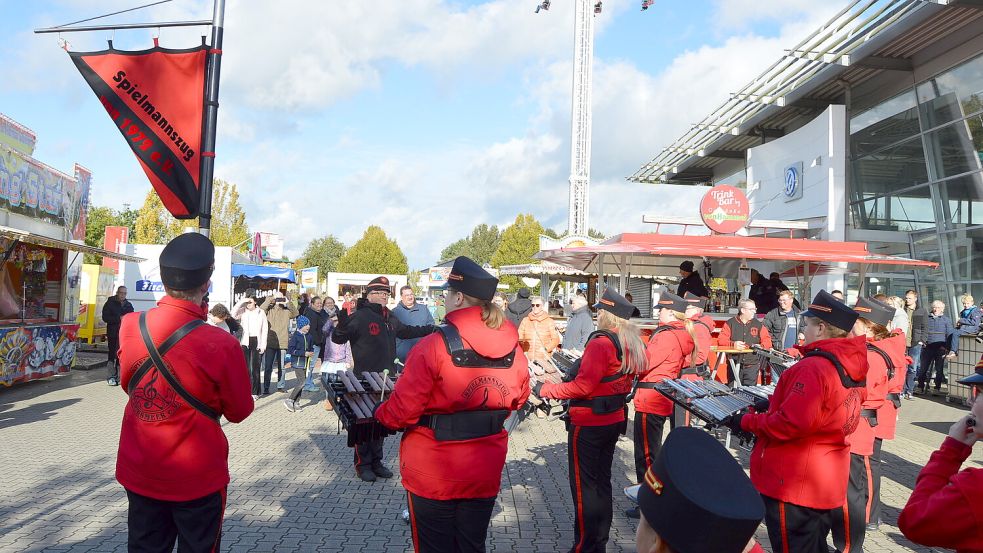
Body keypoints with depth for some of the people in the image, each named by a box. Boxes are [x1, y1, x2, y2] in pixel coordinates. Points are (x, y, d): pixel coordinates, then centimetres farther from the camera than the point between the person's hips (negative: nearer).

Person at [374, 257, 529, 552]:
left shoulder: (434, 346, -21)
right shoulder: (513, 347, -5)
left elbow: (403, 409, -19)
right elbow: (519, 398, 10)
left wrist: (380, 414, 1)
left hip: (433, 475, -5)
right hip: (485, 473, 5)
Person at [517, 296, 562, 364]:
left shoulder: (549, 321, 5)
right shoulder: (525, 321, 11)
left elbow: (556, 339, 4)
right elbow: (519, 337, 14)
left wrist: (546, 348, -9)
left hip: (543, 359, -2)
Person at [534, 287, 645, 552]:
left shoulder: (600, 343, -21)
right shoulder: (632, 344, 5)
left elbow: (583, 386, -25)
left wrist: (544, 389, -17)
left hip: (588, 424, -9)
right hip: (614, 420, 9)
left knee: (584, 486, 3)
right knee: (602, 482, 18)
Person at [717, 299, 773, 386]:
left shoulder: (758, 325, 9)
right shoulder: (730, 323, 3)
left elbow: (767, 340, 8)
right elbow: (721, 340, -3)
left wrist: (761, 346, -14)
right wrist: (733, 344, -21)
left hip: (752, 366, 1)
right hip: (734, 365, -1)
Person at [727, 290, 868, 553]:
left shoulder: (813, 367, -23)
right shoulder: (850, 365, 5)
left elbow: (792, 423, -28)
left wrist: (747, 422, -15)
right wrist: (772, 407, 13)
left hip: (794, 483, -9)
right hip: (825, 481, 9)